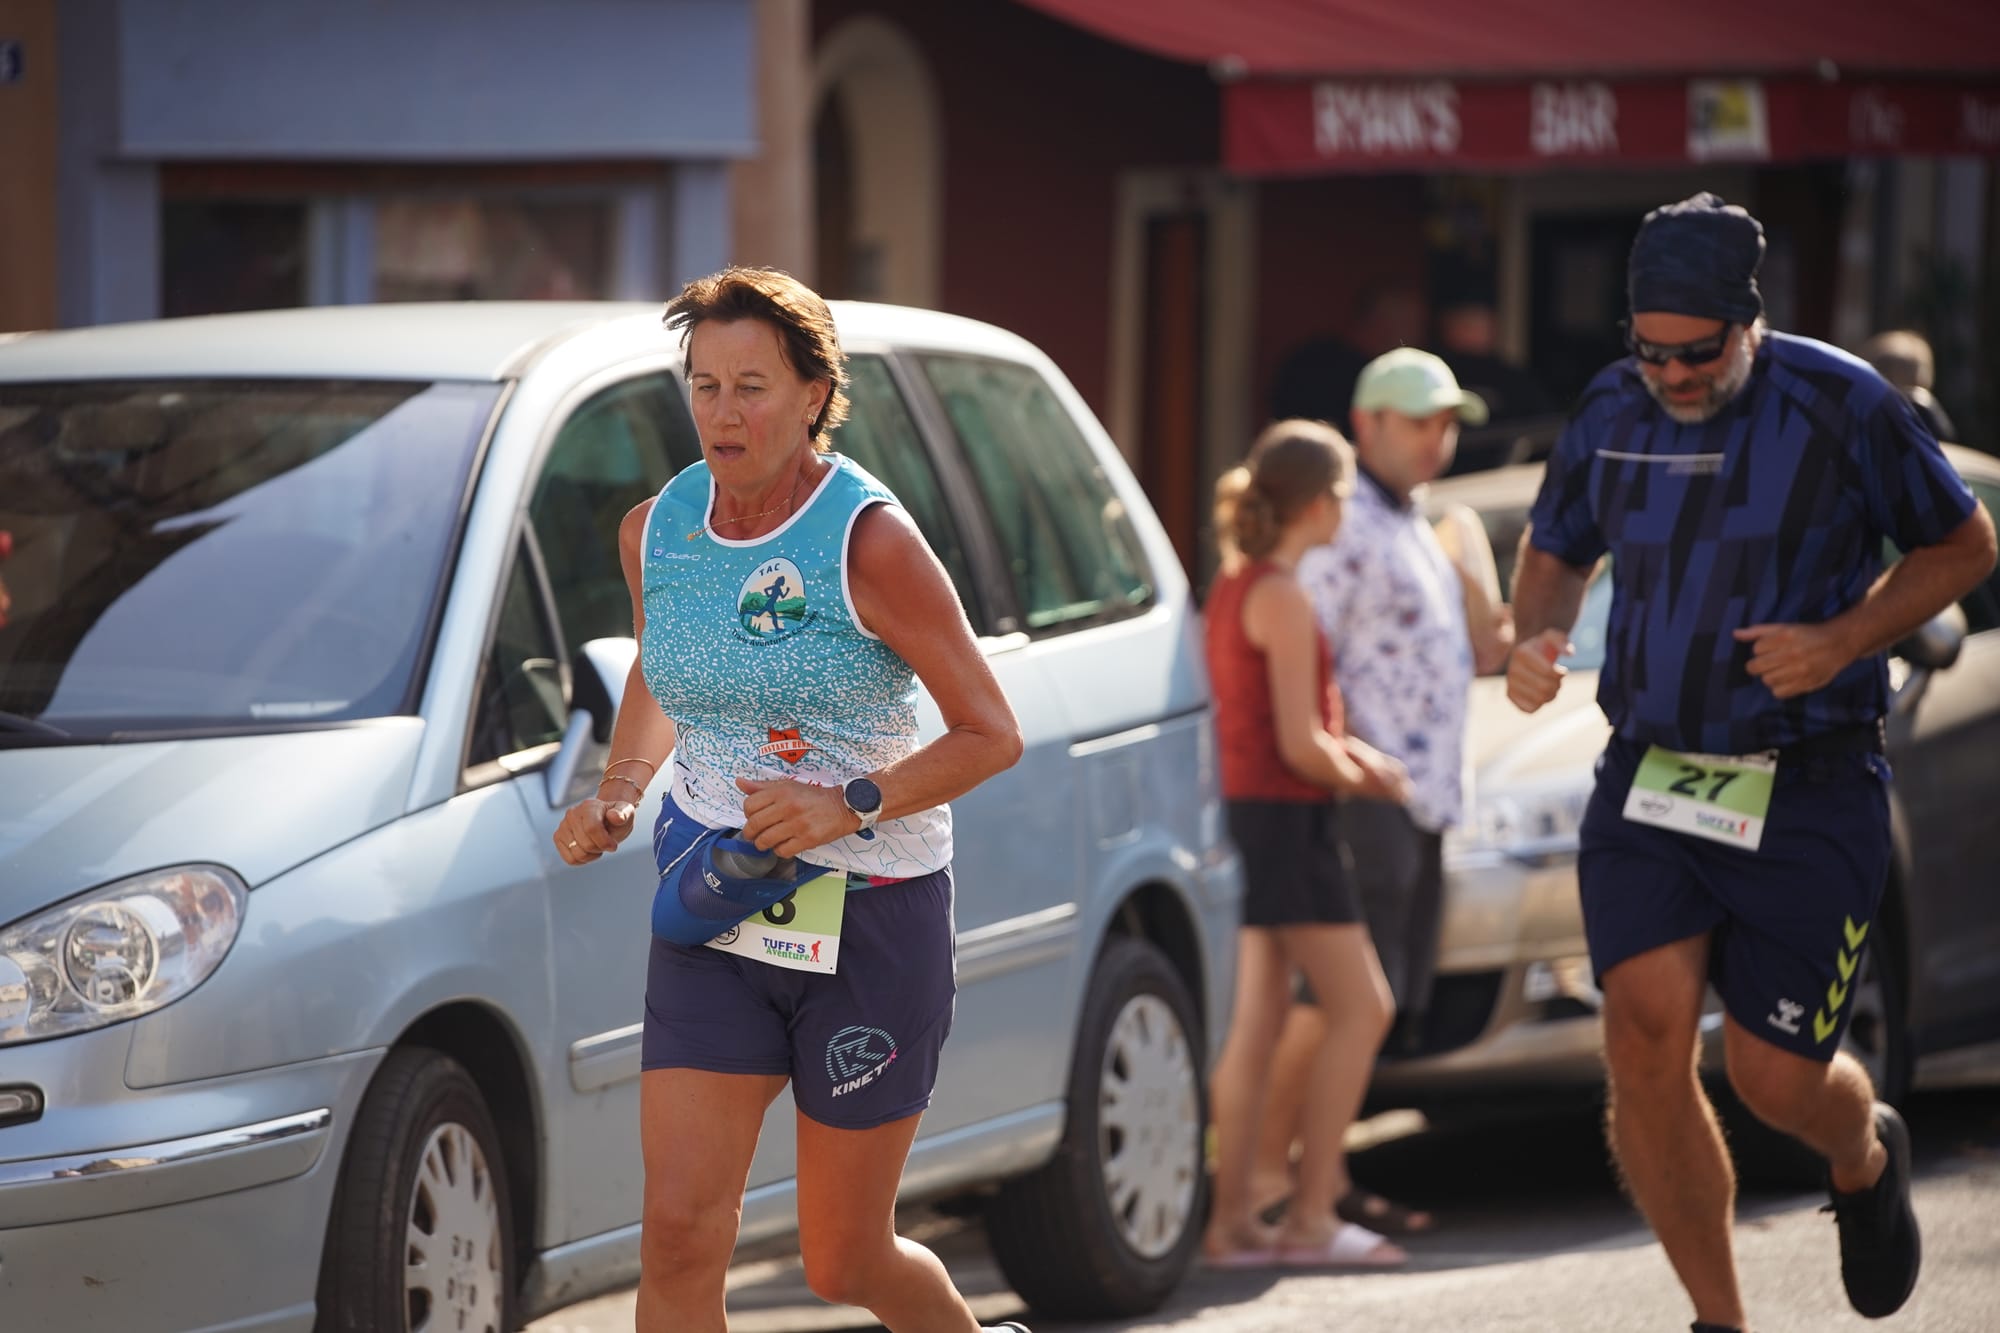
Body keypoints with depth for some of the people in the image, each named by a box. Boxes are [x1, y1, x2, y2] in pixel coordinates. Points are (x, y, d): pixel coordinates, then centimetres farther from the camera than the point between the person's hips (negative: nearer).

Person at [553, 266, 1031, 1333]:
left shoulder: (868, 541, -15)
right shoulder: (655, 531, 1)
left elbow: (992, 735, -10)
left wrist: (852, 804, -24)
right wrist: (616, 794, 4)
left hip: (872, 919, -4)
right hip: (711, 922, 4)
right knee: (679, 1234, -12)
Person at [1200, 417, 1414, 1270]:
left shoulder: (1233, 586, 13)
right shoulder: (1282, 598, -16)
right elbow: (1300, 745, -20)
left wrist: (1349, 755, 10)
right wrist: (1359, 778, -2)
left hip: (1249, 812, 9)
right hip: (1287, 818, -9)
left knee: (1256, 1023, 10)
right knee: (1359, 1007, -5)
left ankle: (1232, 1221, 9)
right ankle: (1311, 1220, -6)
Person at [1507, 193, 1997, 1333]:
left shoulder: (1841, 405, -8)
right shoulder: (1613, 412, 4)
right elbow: (1556, 551, 20)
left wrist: (1845, 640, -13)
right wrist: (1538, 638, -2)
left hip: (1811, 797, -3)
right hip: (1648, 780, 3)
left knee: (1775, 1077, -3)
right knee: (1646, 1035, -15)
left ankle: (1867, 1154, 36)